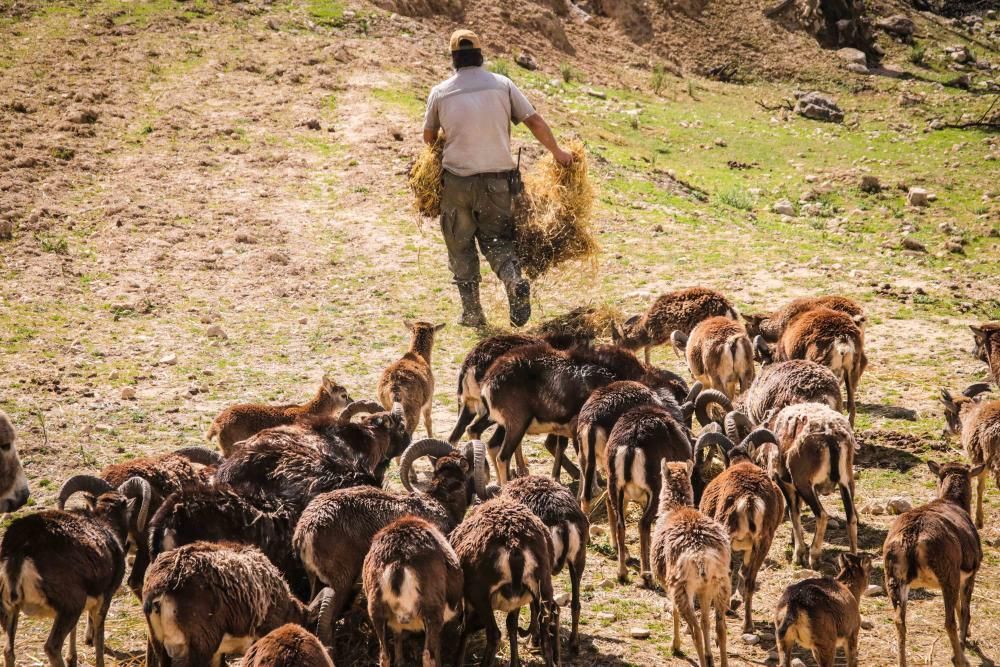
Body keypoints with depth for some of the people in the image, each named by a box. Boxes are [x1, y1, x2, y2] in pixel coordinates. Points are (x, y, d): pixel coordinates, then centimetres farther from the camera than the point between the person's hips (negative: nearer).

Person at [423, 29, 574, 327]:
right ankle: (514, 280, -17)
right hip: (497, 179, 1)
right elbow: (535, 122, 0)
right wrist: (557, 152, 14)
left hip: (457, 180, -1)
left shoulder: (440, 92, 1)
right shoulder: (502, 85, 0)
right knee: (497, 239, 12)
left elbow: (429, 136, 15)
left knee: (461, 246, 12)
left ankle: (471, 312, 9)